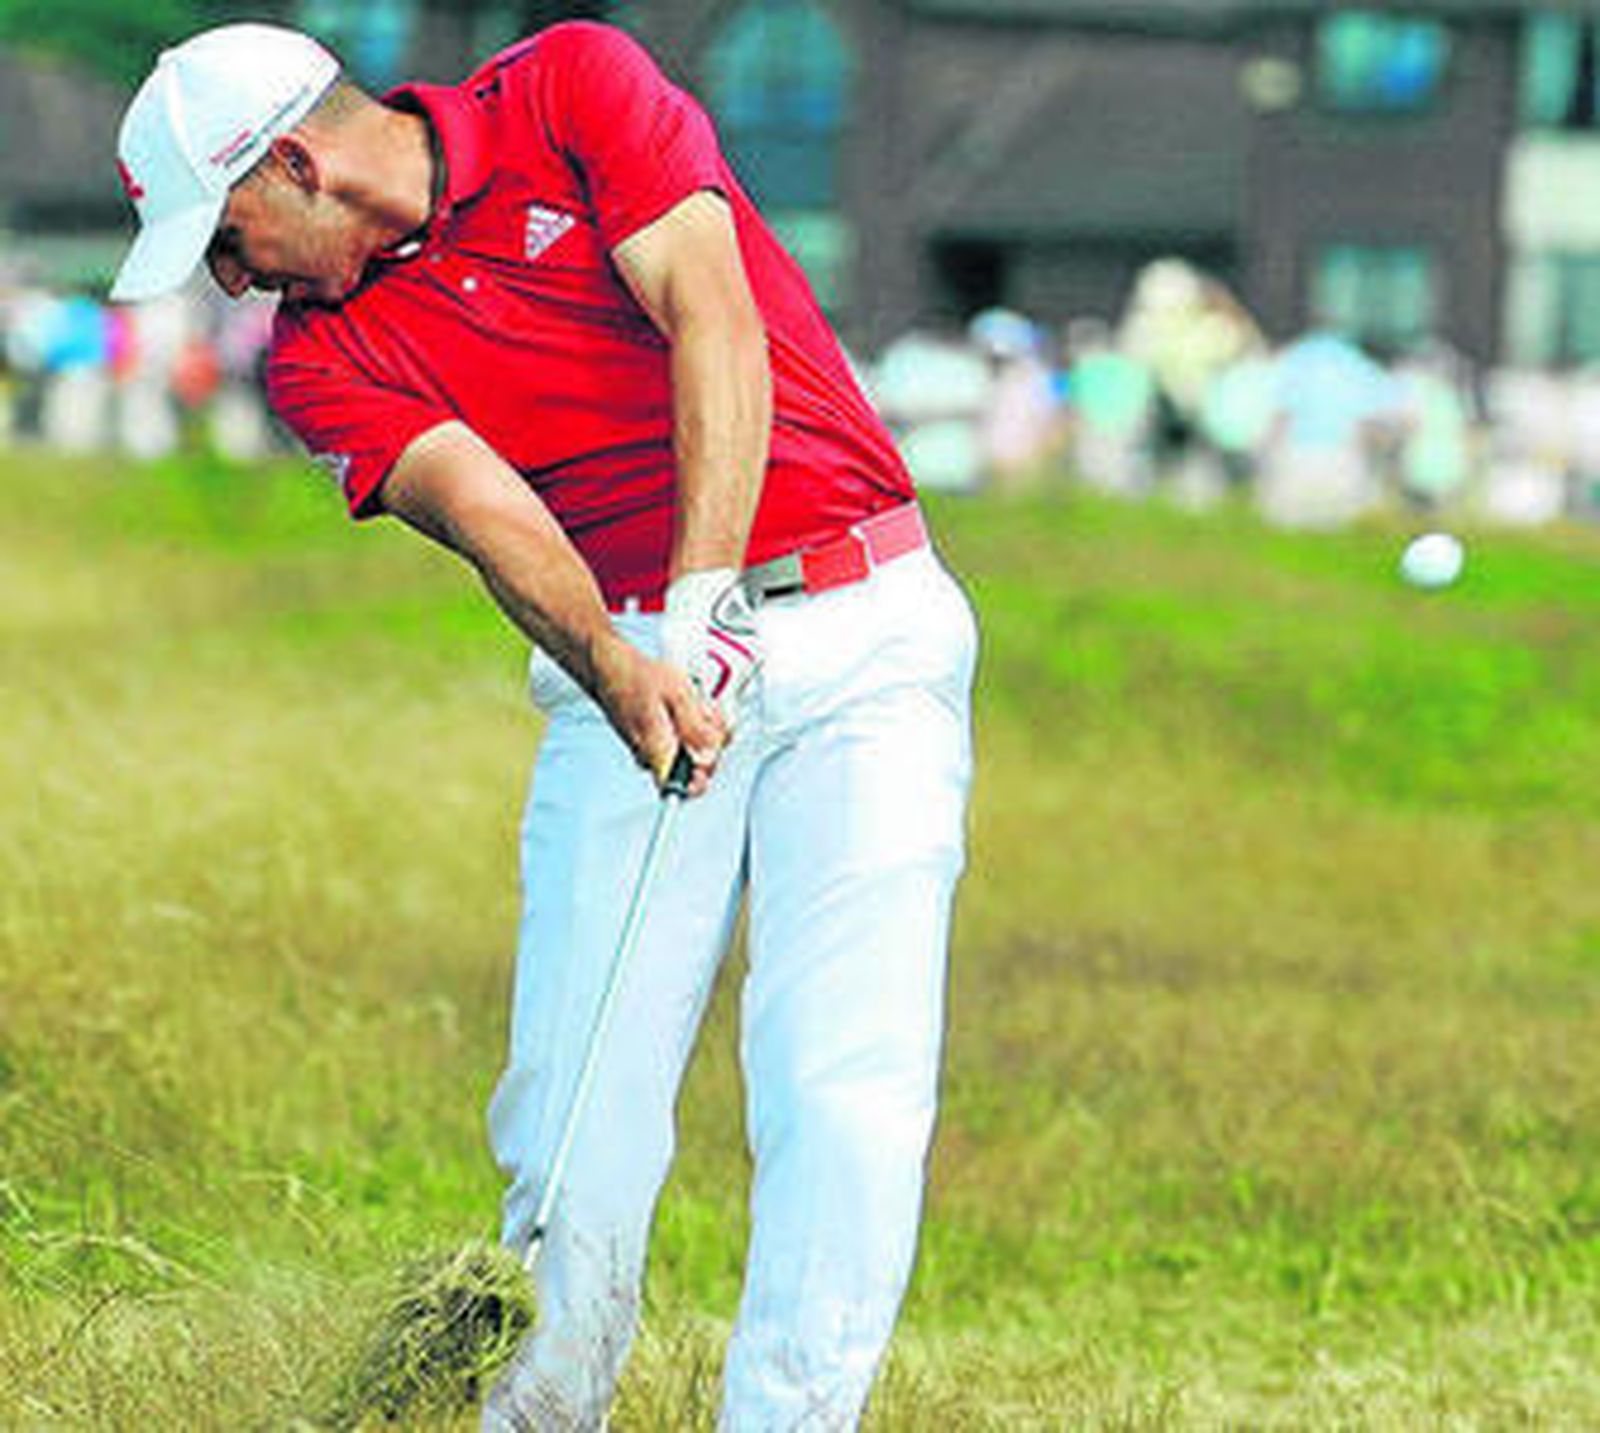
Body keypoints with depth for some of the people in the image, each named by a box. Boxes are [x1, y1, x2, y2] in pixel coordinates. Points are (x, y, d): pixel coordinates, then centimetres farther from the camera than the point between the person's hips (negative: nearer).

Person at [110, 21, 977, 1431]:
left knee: (844, 1087, -15)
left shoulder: (575, 87, -2)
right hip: (630, 666, 3)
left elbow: (715, 322, -14)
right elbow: (486, 511, -14)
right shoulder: (328, 356, 3)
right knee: (574, 1105, -8)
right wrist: (619, 672, -33)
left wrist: (707, 596, -25)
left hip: (857, 634, -3)